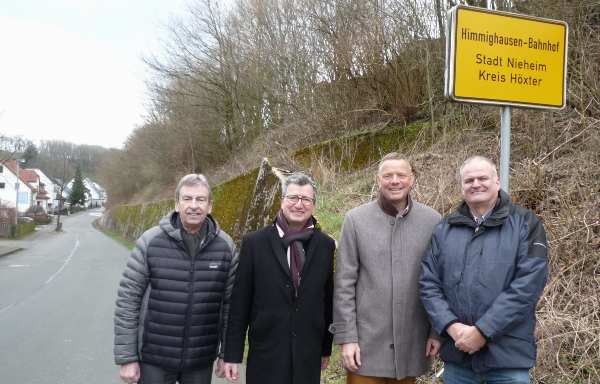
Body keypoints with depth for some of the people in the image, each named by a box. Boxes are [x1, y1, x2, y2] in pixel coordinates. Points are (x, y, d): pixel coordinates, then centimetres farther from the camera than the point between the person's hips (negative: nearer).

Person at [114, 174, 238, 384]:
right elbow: (128, 301, -5)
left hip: (202, 361, 2)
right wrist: (126, 358, -5)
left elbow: (231, 305, 3)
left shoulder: (225, 246, -3)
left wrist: (228, 354, 5)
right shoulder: (150, 241, -8)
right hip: (154, 359, -1)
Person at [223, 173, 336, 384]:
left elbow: (327, 299, 8)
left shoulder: (325, 245, 2)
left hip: (309, 356, 2)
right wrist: (232, 355, -2)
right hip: (265, 354, -2)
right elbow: (240, 302, -3)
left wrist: (326, 348, 13)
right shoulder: (254, 242, -4)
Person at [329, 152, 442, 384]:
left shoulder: (432, 220, 0)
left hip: (412, 344, 2)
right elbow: (345, 284, -3)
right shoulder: (356, 219, -3)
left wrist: (437, 331, 2)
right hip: (366, 341, -1)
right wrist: (346, 336, -6)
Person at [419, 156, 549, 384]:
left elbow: (529, 284, -12)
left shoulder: (524, 223, -2)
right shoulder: (444, 230, 7)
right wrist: (452, 326, -14)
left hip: (508, 355, -2)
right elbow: (429, 284, 2)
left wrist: (483, 331, -16)